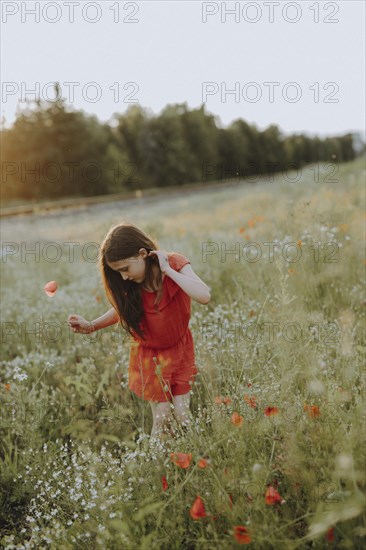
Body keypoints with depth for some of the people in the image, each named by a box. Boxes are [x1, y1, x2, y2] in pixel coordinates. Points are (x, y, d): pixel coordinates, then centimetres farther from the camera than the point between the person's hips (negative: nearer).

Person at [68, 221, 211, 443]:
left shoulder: (175, 263, -23)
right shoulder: (132, 283, -16)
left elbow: (204, 296, -38)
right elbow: (123, 308, 4)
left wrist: (167, 270, -36)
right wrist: (92, 326, -8)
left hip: (179, 350, -1)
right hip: (148, 355, 1)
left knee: (183, 414, 3)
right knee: (161, 417, 1)